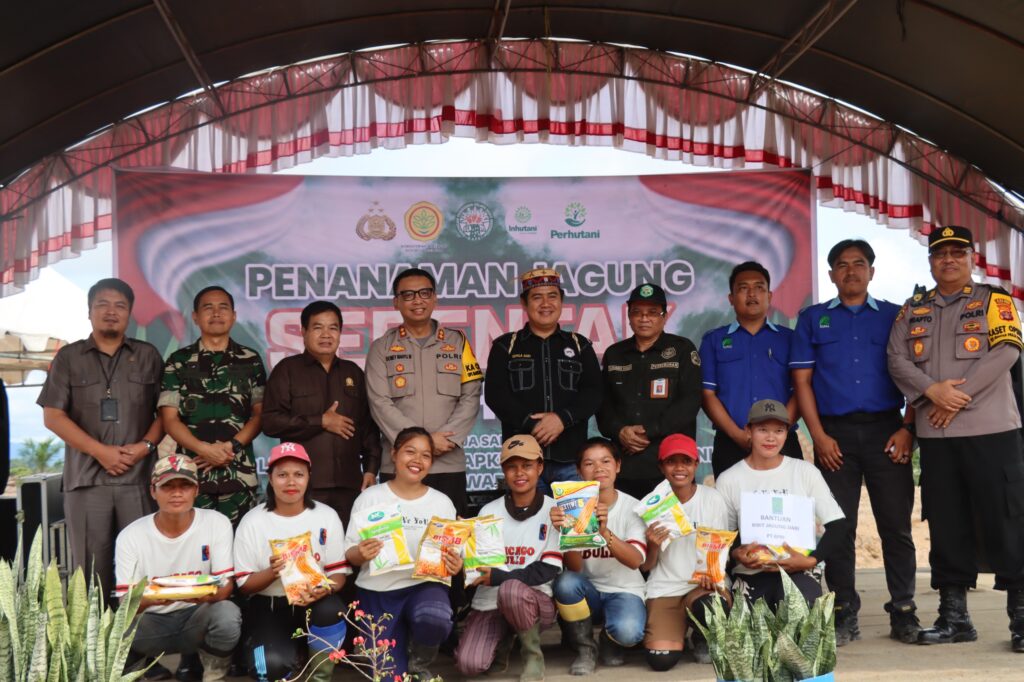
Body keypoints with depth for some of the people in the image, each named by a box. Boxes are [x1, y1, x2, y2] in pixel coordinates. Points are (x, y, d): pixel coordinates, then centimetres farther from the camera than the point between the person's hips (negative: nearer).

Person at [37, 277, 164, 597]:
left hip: (139, 476, 0)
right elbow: (53, 416, 3)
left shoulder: (148, 355, 13)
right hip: (86, 477, 0)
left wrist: (146, 445, -9)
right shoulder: (69, 357, 10)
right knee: (90, 565, 0)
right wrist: (101, 451, -8)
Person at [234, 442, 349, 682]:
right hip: (268, 605, -1)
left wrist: (324, 589, -25)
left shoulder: (327, 516, -2)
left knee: (331, 611, -35)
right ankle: (295, 654, 12)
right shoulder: (252, 522, -4)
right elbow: (244, 584, -2)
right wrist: (272, 572, -24)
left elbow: (339, 572, -2)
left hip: (314, 601, 1)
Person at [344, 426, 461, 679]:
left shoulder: (442, 503, 1)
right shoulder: (369, 498, -3)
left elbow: (452, 555, 7)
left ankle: (419, 665, 2)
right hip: (378, 591, 0)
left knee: (435, 620, -35)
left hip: (424, 585, 0)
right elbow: (350, 554, -1)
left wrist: (455, 565, -16)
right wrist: (361, 554, -24)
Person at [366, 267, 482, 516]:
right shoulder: (382, 348, 7)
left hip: (450, 465, 1)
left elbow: (471, 397, 4)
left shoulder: (457, 342, 11)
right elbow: (380, 403, -3)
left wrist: (446, 438, -10)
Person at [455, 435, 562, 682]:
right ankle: (502, 642, 15)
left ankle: (533, 655, -9)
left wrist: (499, 577, -21)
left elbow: (549, 570, -11)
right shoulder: (489, 511, 3)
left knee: (510, 590, -37)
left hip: (538, 601, -2)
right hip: (490, 602, 2)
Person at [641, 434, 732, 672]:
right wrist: (653, 545, -20)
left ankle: (702, 639, 3)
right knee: (662, 660, -20)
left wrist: (712, 572, -17)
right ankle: (679, 631, 18)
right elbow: (646, 565, 3)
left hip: (705, 584, 0)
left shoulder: (713, 499, -1)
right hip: (665, 589, 0)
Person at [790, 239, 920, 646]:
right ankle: (844, 616, 11)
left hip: (886, 430, 0)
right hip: (835, 433, 0)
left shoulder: (896, 317, 12)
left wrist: (908, 428, -5)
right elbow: (802, 381, 6)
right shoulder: (813, 319, 12)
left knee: (896, 524, 1)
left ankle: (903, 613, 12)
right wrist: (819, 436, -4)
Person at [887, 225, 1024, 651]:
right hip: (934, 434, 4)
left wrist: (958, 397, -13)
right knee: (946, 525, 7)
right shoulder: (913, 310, 15)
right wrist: (933, 391, -13)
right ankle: (954, 615, 15)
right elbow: (897, 360, 5)